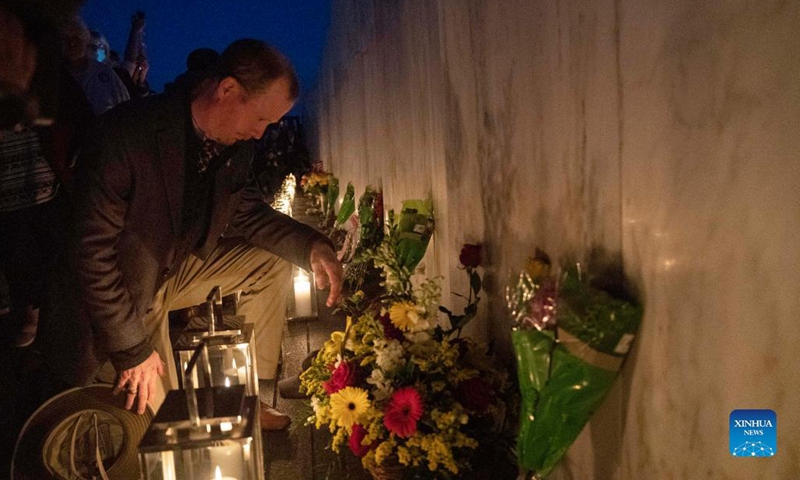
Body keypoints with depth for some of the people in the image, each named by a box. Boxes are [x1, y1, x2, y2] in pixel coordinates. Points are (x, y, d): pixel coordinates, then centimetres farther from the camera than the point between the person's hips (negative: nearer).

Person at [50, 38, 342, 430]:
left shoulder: (235, 143, -10)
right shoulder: (125, 133, -31)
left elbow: (248, 212, 5)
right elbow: (94, 252, -28)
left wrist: (312, 246, -13)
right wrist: (133, 351, -24)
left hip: (179, 268, 7)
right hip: (124, 294, -7)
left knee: (272, 263, 0)